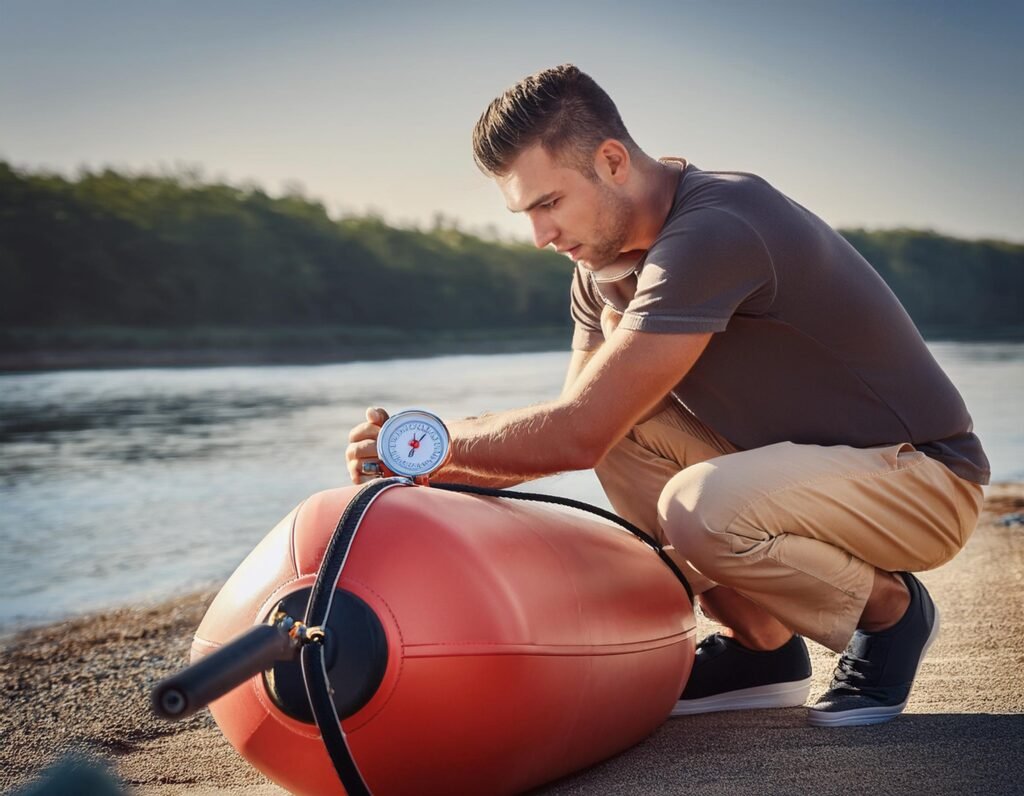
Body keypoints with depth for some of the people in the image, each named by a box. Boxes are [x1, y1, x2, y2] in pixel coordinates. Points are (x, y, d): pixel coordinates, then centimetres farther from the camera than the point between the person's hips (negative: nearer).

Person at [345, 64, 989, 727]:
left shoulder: (713, 234, -28)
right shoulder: (604, 259, 2)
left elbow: (580, 436, -29)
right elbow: (578, 429, 5)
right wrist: (434, 469, -8)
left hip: (925, 477, -9)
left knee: (701, 508, -33)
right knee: (619, 408, -5)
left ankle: (890, 607, -2)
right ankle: (760, 645, 4)